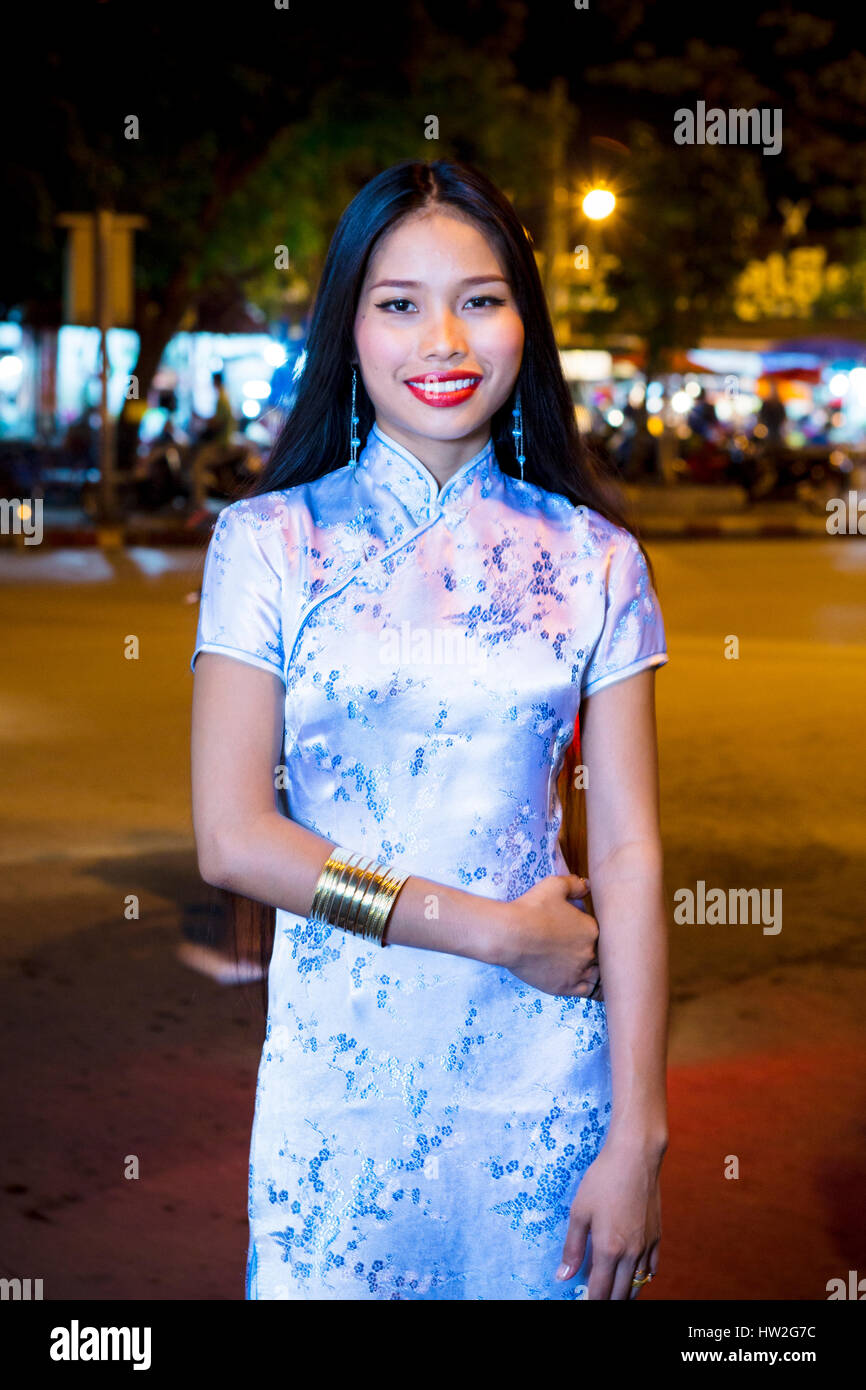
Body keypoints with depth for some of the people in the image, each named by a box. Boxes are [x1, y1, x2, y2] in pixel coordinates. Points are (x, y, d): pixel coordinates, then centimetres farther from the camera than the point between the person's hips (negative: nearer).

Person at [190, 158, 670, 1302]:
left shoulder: (595, 560, 1)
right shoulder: (270, 541, -3)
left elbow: (628, 852, -2)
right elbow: (232, 837, -8)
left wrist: (638, 1137, -6)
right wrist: (496, 927, -12)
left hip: (543, 1076, 1)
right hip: (338, 1067, -1)